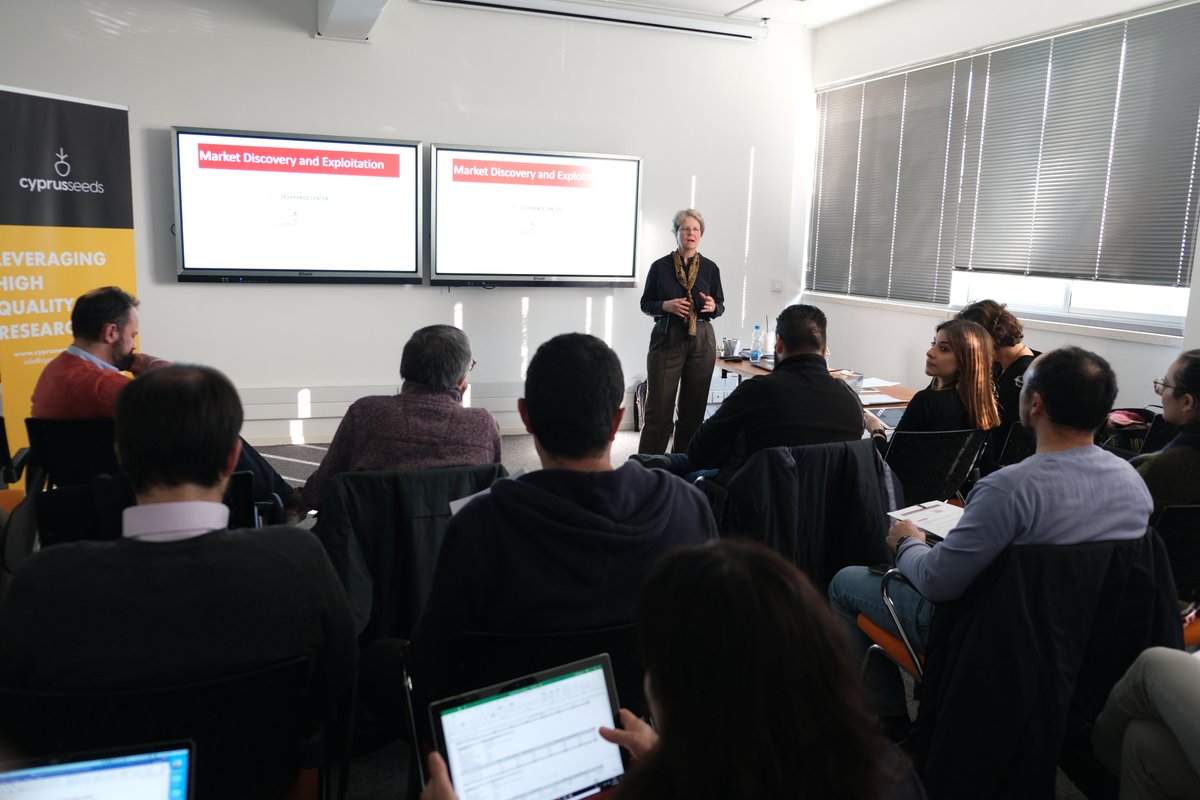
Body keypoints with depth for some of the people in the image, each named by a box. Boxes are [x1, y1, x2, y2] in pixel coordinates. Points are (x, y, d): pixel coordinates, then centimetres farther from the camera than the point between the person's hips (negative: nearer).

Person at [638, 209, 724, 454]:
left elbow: (721, 305, 13)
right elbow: (645, 304, 5)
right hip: (667, 339, -2)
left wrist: (713, 306, -9)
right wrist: (666, 306, -14)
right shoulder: (660, 266, 1)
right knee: (659, 406, -5)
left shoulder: (710, 268, 7)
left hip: (701, 341, 2)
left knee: (694, 407, 5)